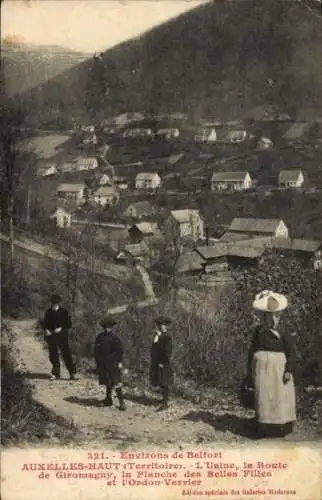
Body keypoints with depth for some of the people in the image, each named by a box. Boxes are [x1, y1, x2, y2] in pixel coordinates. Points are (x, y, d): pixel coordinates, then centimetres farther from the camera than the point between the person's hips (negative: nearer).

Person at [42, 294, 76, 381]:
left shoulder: (64, 312, -5)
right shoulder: (48, 312, 2)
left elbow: (69, 324, -2)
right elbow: (44, 323, 12)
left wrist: (61, 328, -17)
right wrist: (46, 330, -7)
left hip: (62, 337, -3)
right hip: (51, 337, 3)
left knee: (66, 354, -5)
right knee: (53, 356, 8)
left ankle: (72, 373, 1)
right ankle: (56, 374, 20)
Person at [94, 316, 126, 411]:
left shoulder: (114, 337, -13)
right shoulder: (100, 337, 2)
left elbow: (120, 350, -11)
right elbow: (96, 350, 10)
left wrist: (119, 362, -12)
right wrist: (97, 362, 9)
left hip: (112, 363, -5)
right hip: (103, 363, 5)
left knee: (116, 382, -4)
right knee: (107, 382, 17)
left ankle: (121, 402, 1)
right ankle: (108, 399, 31)